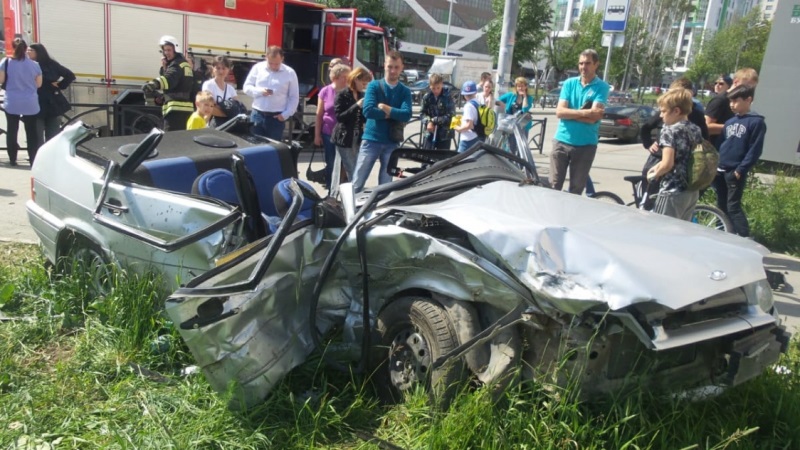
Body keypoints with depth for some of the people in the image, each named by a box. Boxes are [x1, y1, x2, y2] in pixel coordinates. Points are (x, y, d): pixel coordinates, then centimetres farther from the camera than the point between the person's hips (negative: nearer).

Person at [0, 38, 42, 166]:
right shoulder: (34, 64, -5)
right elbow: (38, 84, 2)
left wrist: (12, 81, 14)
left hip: (12, 103, 0)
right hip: (30, 103, 0)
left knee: (12, 130, 12)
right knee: (32, 132, 7)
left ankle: (12, 159, 18)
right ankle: (33, 159, 5)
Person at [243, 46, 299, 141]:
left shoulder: (290, 73, 0)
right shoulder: (258, 68, 4)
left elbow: (294, 97, 4)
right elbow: (247, 87, 8)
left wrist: (285, 115, -6)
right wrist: (260, 91, -12)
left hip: (277, 118, -2)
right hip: (257, 115, 2)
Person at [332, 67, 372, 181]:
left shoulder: (363, 95, 13)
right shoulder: (342, 95, -5)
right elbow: (339, 116, -14)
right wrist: (357, 105, -19)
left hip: (358, 138, 6)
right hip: (344, 138, -5)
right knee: (352, 173, -7)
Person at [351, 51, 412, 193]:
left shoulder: (405, 91, 5)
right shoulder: (374, 85, 0)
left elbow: (406, 115, -11)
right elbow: (368, 111, -15)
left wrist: (384, 107, -12)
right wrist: (393, 113, -10)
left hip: (392, 143, 2)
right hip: (371, 140, -2)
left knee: (386, 185, 9)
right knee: (357, 183, -2)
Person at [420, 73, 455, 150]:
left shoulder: (447, 97, -9)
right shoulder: (427, 97, 0)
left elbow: (449, 116, -13)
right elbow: (423, 113, 4)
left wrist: (433, 120, -17)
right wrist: (428, 121, -17)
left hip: (444, 133, -2)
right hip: (430, 132, 3)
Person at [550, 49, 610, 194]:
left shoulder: (602, 87, -1)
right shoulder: (569, 83, 6)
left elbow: (594, 117, -13)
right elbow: (559, 111, -6)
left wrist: (570, 113, -9)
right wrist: (585, 112, -16)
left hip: (586, 145, -1)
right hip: (562, 141, 2)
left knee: (576, 189, 7)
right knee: (554, 186, 3)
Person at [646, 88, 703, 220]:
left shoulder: (669, 130, -13)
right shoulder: (696, 130, 11)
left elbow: (668, 164, -21)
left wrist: (654, 175, -2)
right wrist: (659, 167, 16)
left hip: (673, 191, -8)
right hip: (692, 191, 8)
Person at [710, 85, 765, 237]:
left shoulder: (757, 122, -8)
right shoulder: (730, 122, 12)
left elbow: (755, 150, -12)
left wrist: (740, 170, -16)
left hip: (735, 172, -7)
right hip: (721, 170, 7)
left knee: (733, 207, -8)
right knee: (722, 205, 13)